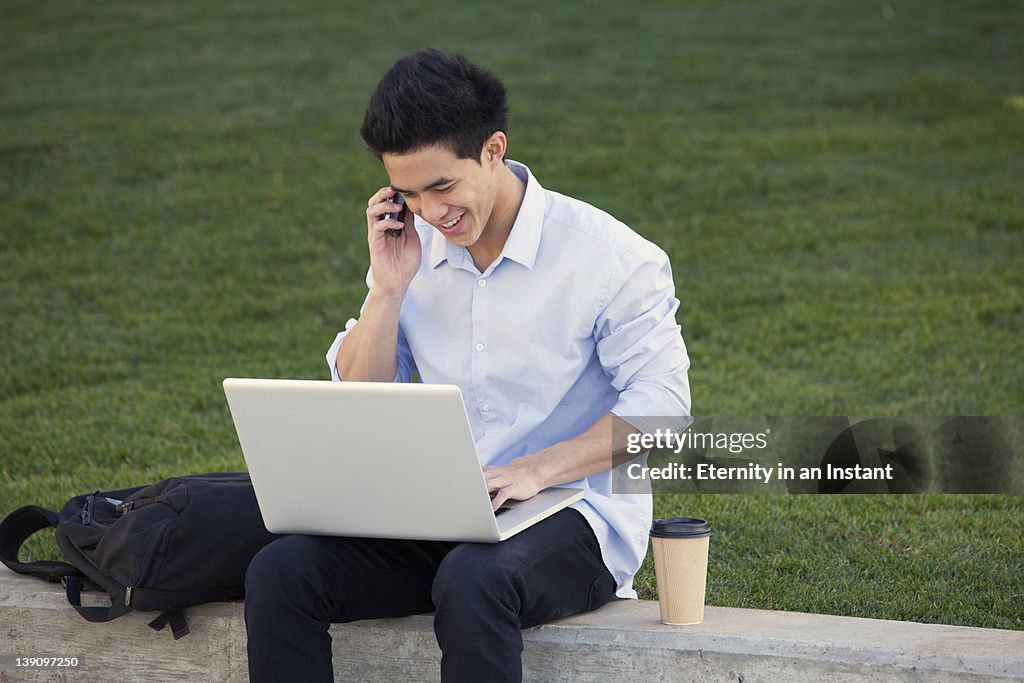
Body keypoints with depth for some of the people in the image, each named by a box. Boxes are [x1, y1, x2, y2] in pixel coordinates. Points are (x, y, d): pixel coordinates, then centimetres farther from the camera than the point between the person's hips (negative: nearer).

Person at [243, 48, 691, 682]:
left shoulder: (607, 254, -8)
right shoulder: (414, 251, 9)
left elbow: (662, 400, -12)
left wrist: (538, 469, -23)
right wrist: (388, 289, -5)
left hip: (575, 516, -5)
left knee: (472, 582, -39)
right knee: (279, 571, -19)